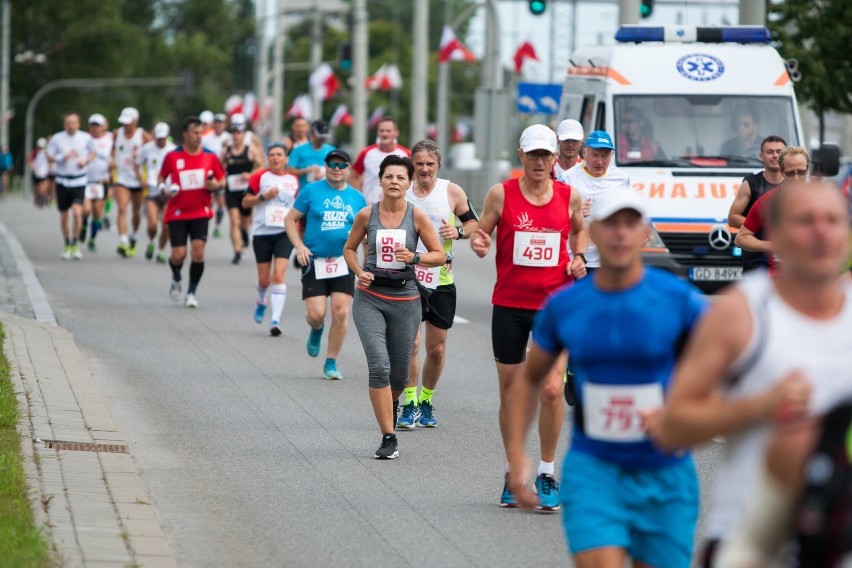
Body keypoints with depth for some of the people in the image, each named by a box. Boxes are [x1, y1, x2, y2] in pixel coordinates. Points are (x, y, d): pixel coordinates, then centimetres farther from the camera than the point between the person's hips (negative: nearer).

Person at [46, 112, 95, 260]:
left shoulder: (86, 138, -2)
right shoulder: (57, 138, -3)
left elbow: (92, 153, 13)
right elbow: (49, 157, -1)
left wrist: (85, 161, -8)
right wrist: (63, 157, -19)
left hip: (79, 181, -1)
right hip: (62, 180, 1)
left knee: (77, 212, -18)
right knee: (63, 216, 7)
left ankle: (75, 244, -3)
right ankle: (67, 244, 27)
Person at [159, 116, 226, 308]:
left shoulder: (210, 157, 1)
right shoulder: (172, 156, -2)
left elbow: (222, 181, 9)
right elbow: (162, 177, 12)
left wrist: (215, 185, -13)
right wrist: (165, 189, -9)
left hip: (200, 213, 1)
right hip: (177, 213, -1)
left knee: (198, 252, -13)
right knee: (178, 254, -6)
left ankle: (191, 292, 2)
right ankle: (176, 278, 29)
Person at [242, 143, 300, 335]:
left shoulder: (293, 180, 7)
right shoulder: (259, 177, 0)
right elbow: (245, 202, -1)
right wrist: (264, 196, -14)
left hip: (284, 233, 0)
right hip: (262, 232, 0)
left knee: (279, 275, -15)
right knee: (264, 280, 6)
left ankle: (276, 320, -17)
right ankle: (261, 301, 41)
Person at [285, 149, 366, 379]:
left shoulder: (356, 197, 8)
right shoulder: (311, 191, 0)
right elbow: (290, 219, 4)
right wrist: (299, 246, -9)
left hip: (343, 263, 2)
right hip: (314, 262, -2)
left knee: (341, 313, -7)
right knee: (316, 314, -9)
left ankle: (331, 362, 8)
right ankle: (316, 330, 30)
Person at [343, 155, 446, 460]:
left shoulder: (417, 216, -4)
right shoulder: (366, 215, -1)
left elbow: (440, 255, 2)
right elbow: (349, 248, 14)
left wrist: (414, 258, -16)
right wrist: (359, 272, -5)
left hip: (405, 300, 1)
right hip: (370, 298, -1)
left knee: (399, 374, 8)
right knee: (379, 366, -16)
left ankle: (387, 407, 43)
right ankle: (388, 438, -12)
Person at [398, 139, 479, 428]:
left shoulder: (452, 192, -1)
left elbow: (473, 223, 8)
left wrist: (459, 232, -12)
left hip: (441, 280, 1)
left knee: (437, 348, 7)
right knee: (409, 342, -12)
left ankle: (426, 401, 24)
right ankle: (409, 404, -5)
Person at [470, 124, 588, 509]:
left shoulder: (569, 196, 3)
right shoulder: (501, 194, -2)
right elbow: (482, 231, 5)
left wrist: (579, 258, 4)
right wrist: (478, 243, -17)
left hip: (555, 304, 0)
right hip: (509, 304, 0)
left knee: (552, 389, -11)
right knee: (510, 391, 6)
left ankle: (546, 474, 3)